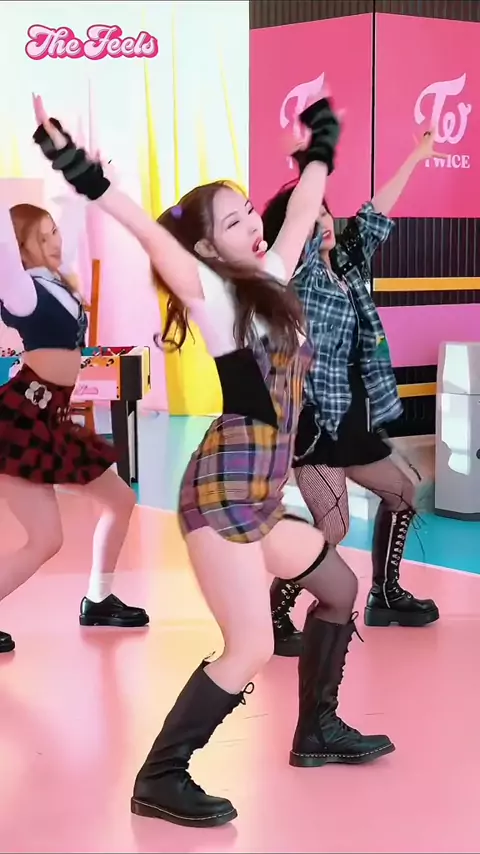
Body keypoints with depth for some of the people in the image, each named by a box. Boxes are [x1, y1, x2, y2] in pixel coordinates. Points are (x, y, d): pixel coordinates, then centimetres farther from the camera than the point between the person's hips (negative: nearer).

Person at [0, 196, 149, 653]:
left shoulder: (56, 279, 12)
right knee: (45, 539, -13)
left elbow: (72, 225, 22)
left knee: (121, 500, 19)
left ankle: (98, 601, 31)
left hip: (52, 417, 10)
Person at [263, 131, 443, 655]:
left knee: (404, 493, 21)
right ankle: (273, 616, -2)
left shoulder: (346, 264, 10)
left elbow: (375, 213, 19)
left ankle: (384, 597, 36)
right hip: (315, 418, -9)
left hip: (353, 416, 9)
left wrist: (415, 157, 27)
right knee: (332, 528, -19)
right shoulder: (295, 272, -11)